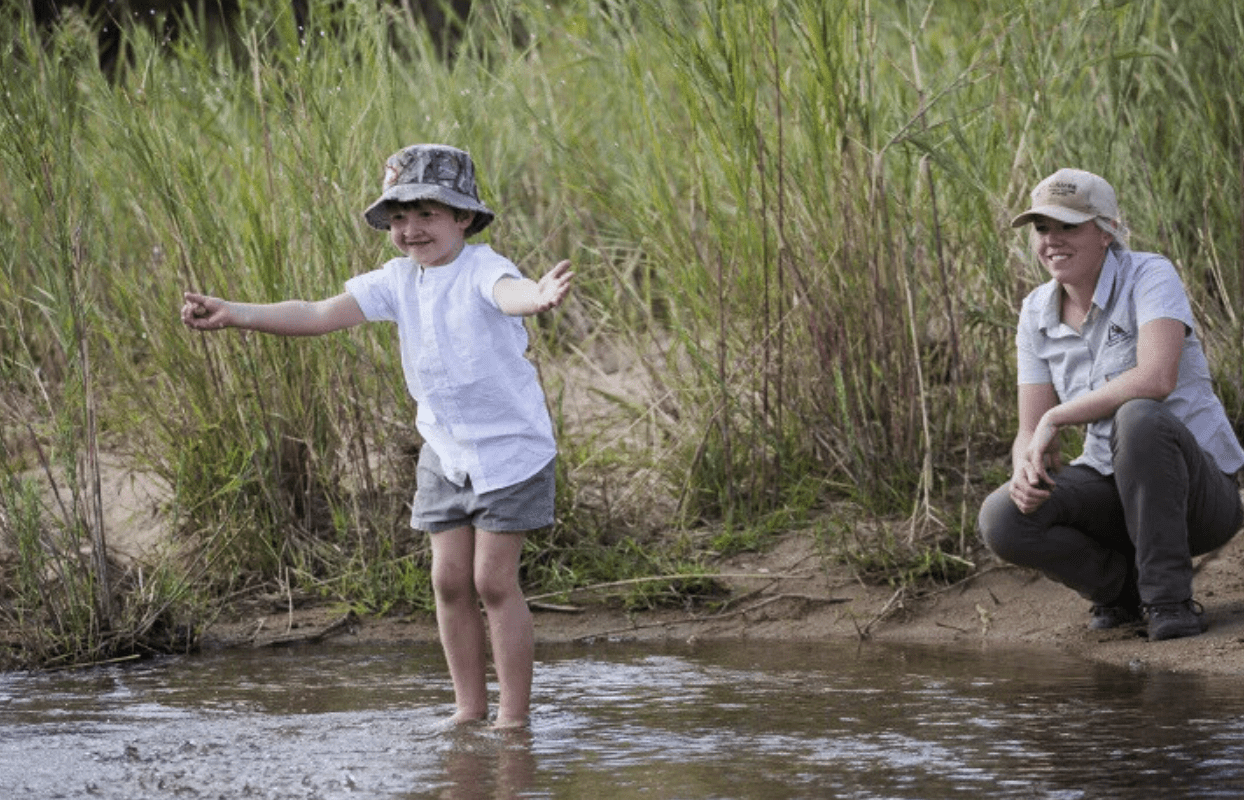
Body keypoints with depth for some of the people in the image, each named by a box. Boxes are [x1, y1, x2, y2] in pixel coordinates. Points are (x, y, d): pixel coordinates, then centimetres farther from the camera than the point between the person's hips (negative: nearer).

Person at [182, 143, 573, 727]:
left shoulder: (481, 271, -19)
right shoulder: (398, 281, 0)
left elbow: (508, 292, -43)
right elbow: (321, 314, -6)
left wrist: (537, 297, -69)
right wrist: (235, 314, -17)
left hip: (509, 449, -6)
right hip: (446, 452, 6)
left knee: (493, 580, -6)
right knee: (450, 580, 6)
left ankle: (515, 716, 3)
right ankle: (469, 708, 18)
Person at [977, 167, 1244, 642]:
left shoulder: (1149, 278, -15)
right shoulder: (1038, 314, 3)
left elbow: (1156, 379, -34)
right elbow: (1030, 434, 2)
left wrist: (1056, 417, -25)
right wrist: (1025, 472, -23)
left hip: (1198, 491, -5)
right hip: (1113, 487, 5)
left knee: (1137, 417, -38)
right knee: (1001, 519, -22)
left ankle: (1169, 599, -24)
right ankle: (1124, 586, 5)